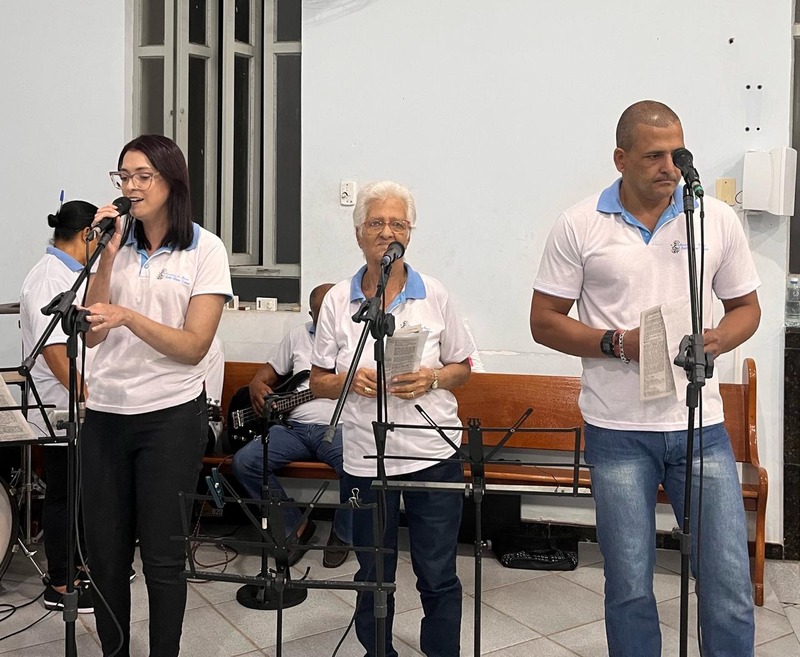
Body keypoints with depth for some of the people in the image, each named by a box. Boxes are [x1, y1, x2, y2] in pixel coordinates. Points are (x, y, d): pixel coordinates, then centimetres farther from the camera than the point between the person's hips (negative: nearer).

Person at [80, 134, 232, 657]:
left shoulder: (204, 249, -3)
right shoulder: (119, 246, 9)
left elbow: (194, 347, -10)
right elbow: (93, 334, 1)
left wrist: (128, 316, -23)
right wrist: (108, 256, -5)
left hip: (170, 417, -4)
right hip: (105, 413, 4)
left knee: (162, 555, 6)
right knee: (106, 551, 11)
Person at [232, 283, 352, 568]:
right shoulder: (298, 335, 16)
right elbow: (273, 368, 25)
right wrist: (257, 383, 3)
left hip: (338, 428, -4)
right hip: (294, 427, 4)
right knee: (244, 461, -18)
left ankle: (342, 535, -5)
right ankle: (294, 525, 1)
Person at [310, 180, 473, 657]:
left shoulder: (434, 295, 0)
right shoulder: (338, 300, 1)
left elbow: (462, 369, 8)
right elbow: (319, 383, 6)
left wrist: (431, 378, -13)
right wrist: (351, 380, -14)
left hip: (433, 453, -1)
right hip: (366, 457, 1)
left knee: (438, 575, 6)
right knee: (373, 576, 15)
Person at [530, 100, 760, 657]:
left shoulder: (718, 219, 4)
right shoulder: (579, 226, -2)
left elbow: (746, 307, 13)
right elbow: (545, 320, -1)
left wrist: (719, 339, -10)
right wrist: (617, 343, -15)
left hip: (701, 424, 2)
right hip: (618, 430, -1)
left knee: (730, 583, 6)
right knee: (629, 586, 11)